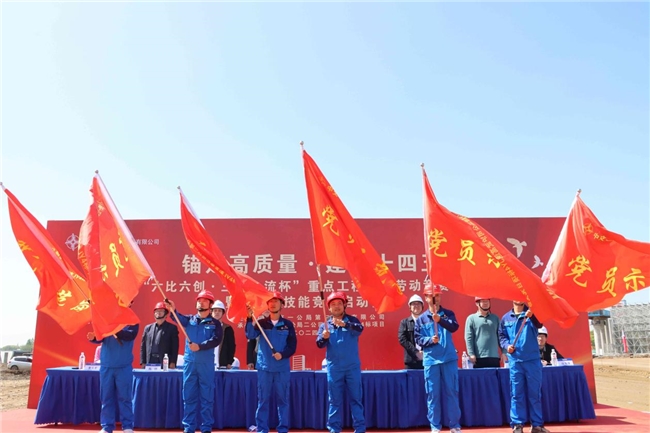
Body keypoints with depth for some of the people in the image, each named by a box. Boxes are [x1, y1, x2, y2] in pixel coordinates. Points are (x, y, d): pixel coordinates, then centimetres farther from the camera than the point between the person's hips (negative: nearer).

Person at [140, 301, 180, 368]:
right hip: (150, 363, 3)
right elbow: (143, 346, 14)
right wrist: (143, 363, 5)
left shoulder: (172, 328, 6)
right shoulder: (148, 328, 16)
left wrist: (173, 363, -9)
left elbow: (175, 347, 0)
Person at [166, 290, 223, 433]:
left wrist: (200, 346, -22)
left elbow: (216, 340, -10)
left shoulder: (215, 323, 4)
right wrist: (173, 310, -33)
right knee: (189, 396, 6)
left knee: (207, 396, 2)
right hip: (189, 362, 2)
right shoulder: (189, 319, 9)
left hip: (206, 363, -2)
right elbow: (180, 319, -12)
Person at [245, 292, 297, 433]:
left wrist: (283, 354, -16)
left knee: (283, 399, 5)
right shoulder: (261, 323, 5)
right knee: (263, 399, 4)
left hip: (282, 368, 0)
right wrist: (250, 318, -25)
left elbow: (292, 345, 2)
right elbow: (250, 335, -13)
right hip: (264, 367, 0)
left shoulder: (288, 324, 4)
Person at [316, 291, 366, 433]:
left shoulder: (351, 320, 0)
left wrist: (344, 324, -40)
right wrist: (324, 337, -28)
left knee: (356, 398, 5)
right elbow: (319, 344, -4)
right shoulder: (325, 324, 4)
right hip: (334, 367, 1)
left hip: (352, 366, -1)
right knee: (335, 400, 7)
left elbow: (360, 329, -22)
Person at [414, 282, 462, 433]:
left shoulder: (448, 314, 6)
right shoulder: (421, 319, 5)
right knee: (433, 394, 4)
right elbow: (418, 339, 2)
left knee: (452, 392, 5)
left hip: (449, 359, 0)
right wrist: (430, 340, -16)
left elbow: (454, 327, -13)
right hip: (430, 360, 0)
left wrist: (440, 320, -29)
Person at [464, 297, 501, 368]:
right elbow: (468, 338, -3)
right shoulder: (471, 318, 2)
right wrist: (471, 354, -11)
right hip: (479, 357, -3)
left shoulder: (495, 318, 14)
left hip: (494, 357, 4)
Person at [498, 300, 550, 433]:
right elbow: (501, 336, 11)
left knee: (535, 393, 5)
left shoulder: (531, 314, 5)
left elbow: (539, 325, -15)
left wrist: (531, 316, -35)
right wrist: (506, 346, -9)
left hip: (532, 359, 0)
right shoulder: (506, 318, 9)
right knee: (516, 393, 2)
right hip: (514, 360, 0)